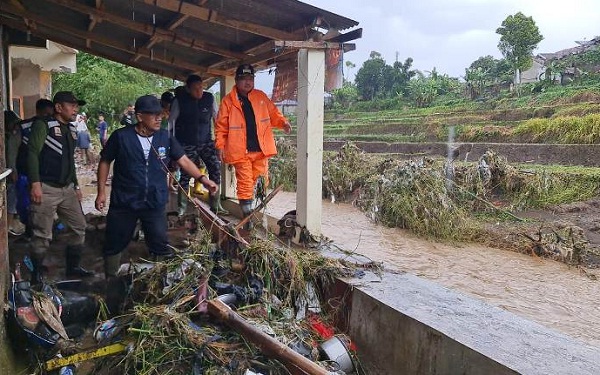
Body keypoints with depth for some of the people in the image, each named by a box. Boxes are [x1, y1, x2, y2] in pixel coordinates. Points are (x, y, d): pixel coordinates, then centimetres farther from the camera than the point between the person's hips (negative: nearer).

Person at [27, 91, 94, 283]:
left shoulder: (71, 129, 16)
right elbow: (32, 154, -15)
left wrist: (76, 186, 22)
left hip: (67, 189, 8)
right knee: (42, 235, -2)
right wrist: (35, 184, -23)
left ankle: (73, 267, 25)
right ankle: (36, 273, 14)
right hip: (46, 189, -8)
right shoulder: (43, 125, -7)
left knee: (79, 227, 11)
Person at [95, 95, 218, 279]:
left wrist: (203, 179, -12)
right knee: (114, 245, 13)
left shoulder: (165, 137, -2)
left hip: (155, 203, 1)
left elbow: (184, 160, 1)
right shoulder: (121, 136, -9)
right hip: (123, 203, -1)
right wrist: (101, 192, -1)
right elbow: (105, 162, 2)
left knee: (161, 247, 8)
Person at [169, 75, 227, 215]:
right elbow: (171, 121, -1)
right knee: (186, 174, -3)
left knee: (216, 169, -8)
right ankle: (181, 207, 14)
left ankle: (215, 205, 4)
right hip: (187, 144, -2)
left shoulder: (209, 98, -2)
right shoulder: (179, 100, -8)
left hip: (206, 142, 3)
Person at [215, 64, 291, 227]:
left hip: (261, 149, 3)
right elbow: (221, 126, 2)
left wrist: (283, 122, -5)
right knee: (245, 184, 0)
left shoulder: (261, 97, 10)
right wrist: (220, 146, -6)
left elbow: (273, 114, 16)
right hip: (241, 151, -3)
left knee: (261, 182, 8)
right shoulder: (228, 101, 1)